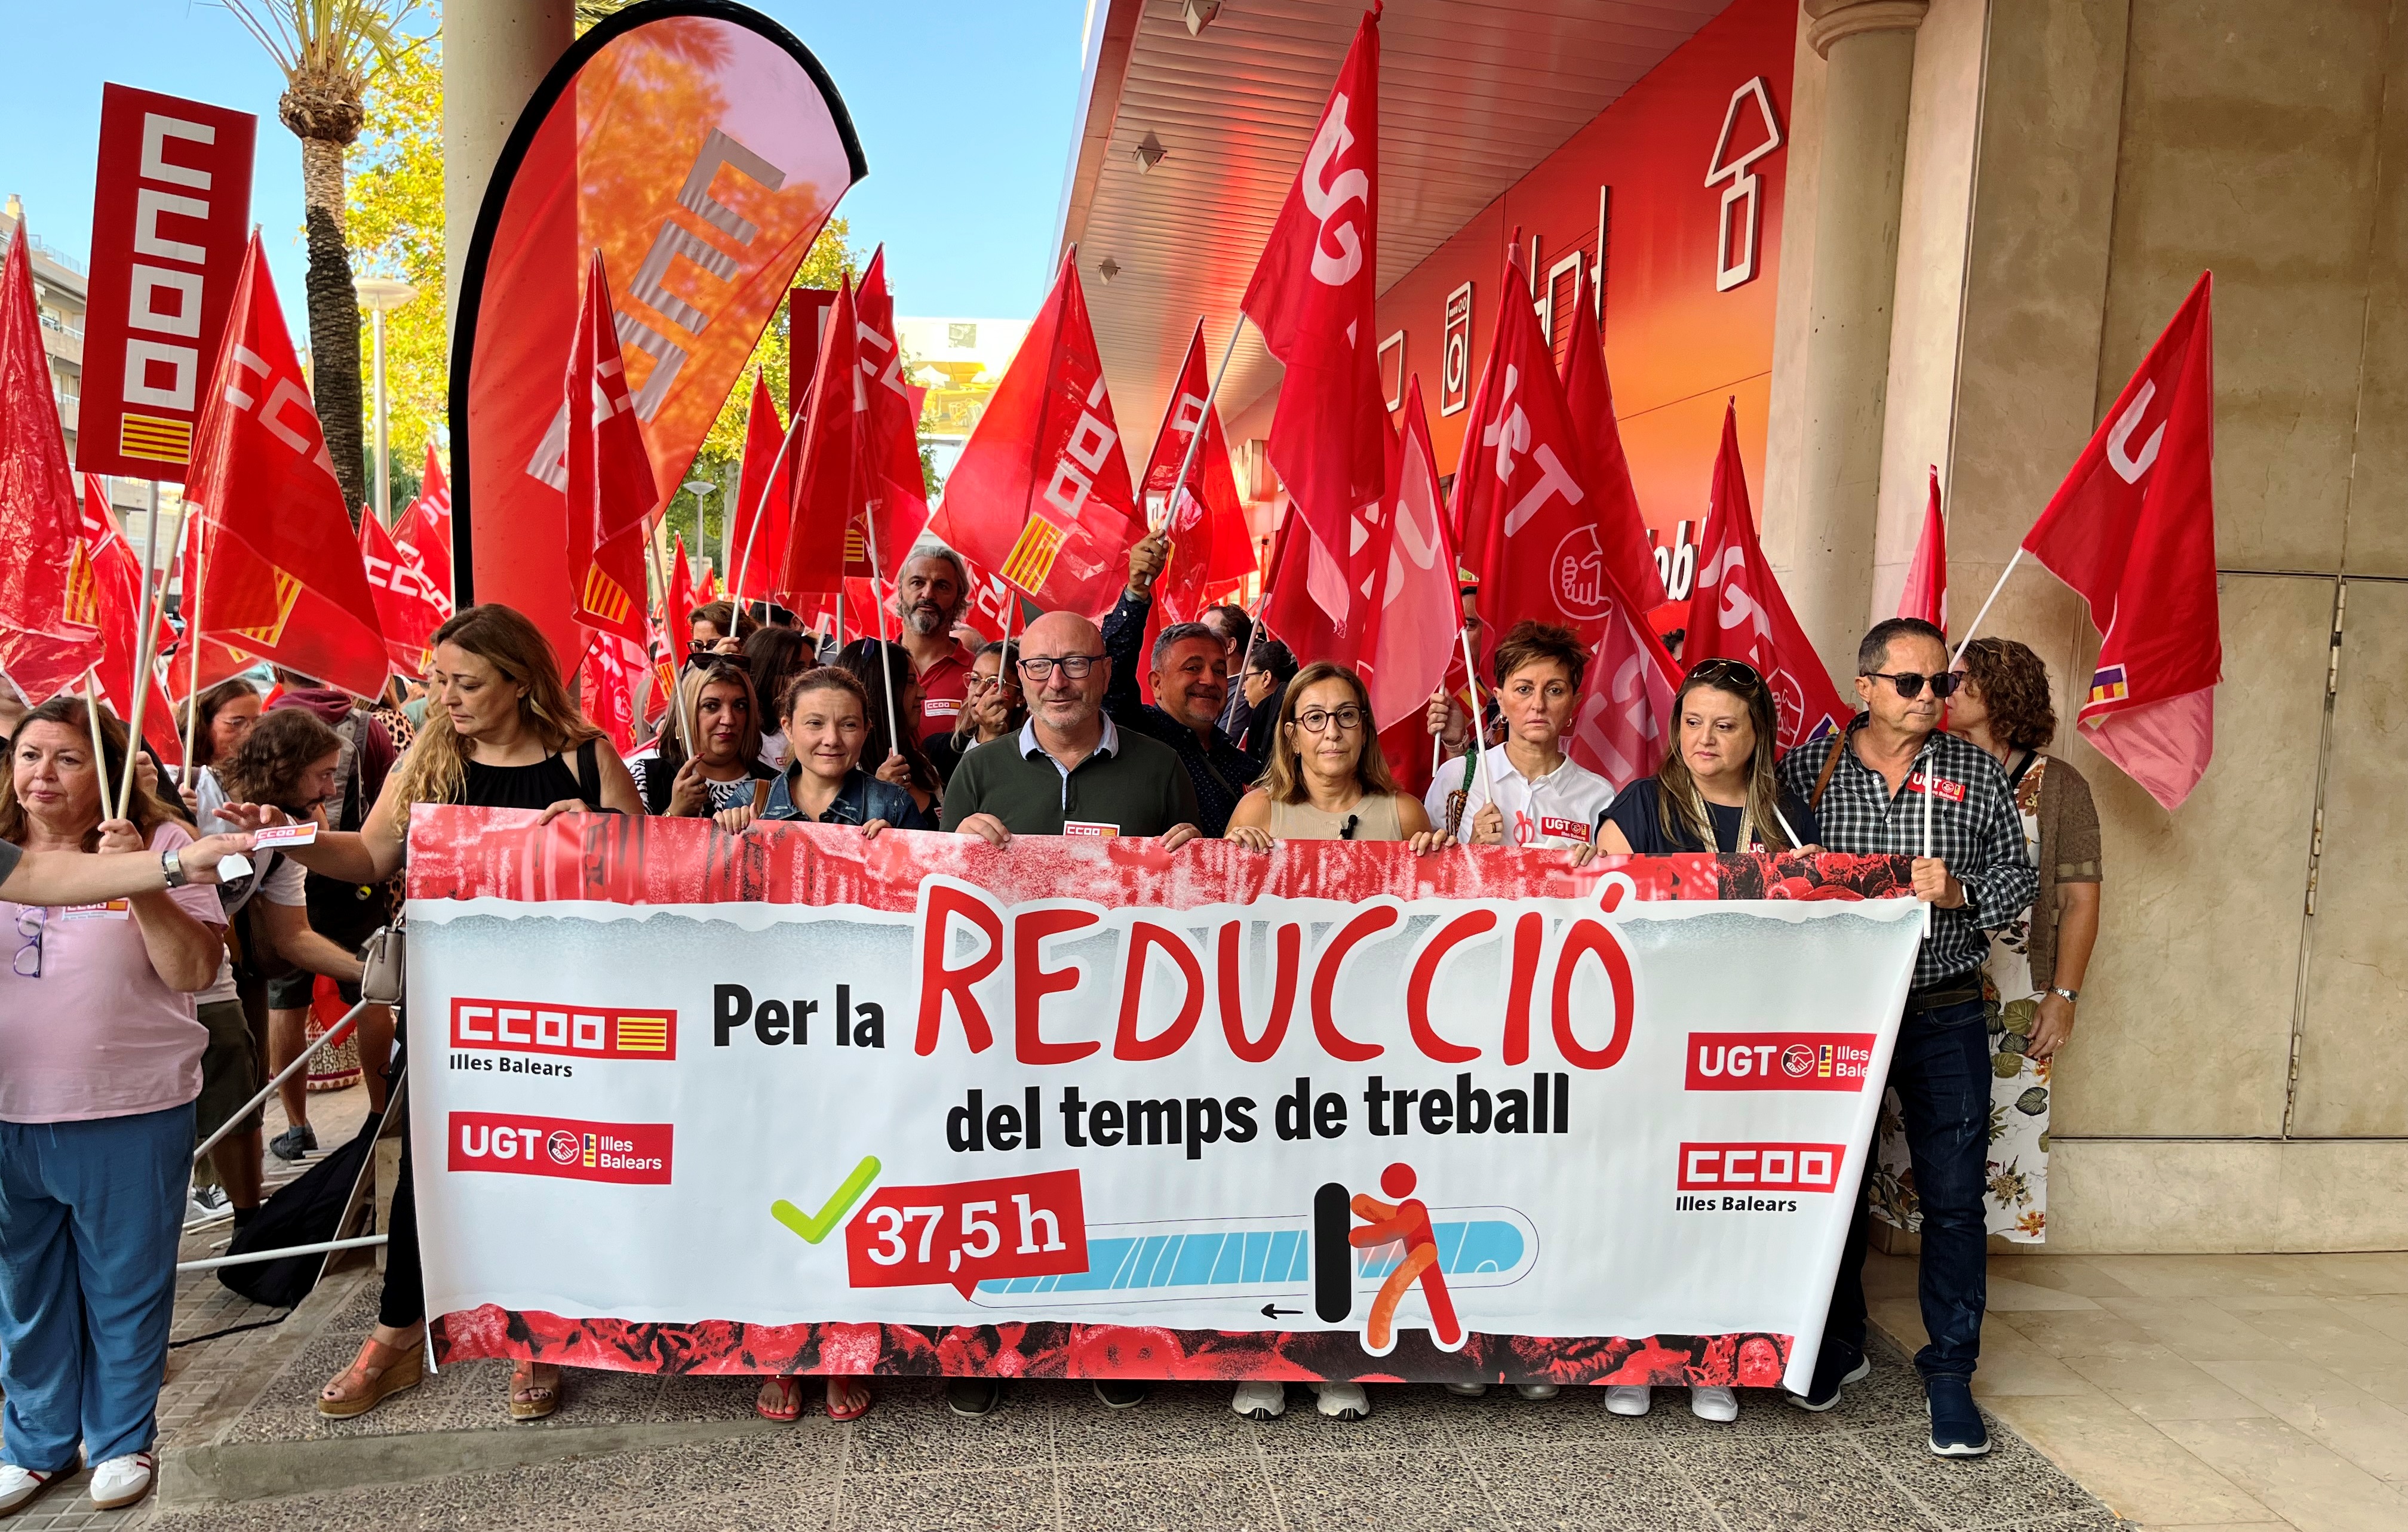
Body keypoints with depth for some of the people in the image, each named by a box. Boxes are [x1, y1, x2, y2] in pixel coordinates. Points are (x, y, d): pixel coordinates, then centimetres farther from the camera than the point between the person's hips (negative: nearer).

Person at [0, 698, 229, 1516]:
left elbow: (196, 971, -13)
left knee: (125, 1289, 10)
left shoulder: (161, 845, -5)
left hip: (132, 1116, -3)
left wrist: (141, 882, -23)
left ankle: (121, 1440, 29)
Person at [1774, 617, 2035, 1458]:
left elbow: (2020, 875, 6)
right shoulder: (1807, 767, 0)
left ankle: (1949, 1373, 17)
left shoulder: (1978, 773, 4)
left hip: (1944, 1013, 1)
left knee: (1954, 1194, 2)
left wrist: (1960, 892, -12)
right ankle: (1838, 1346, 32)